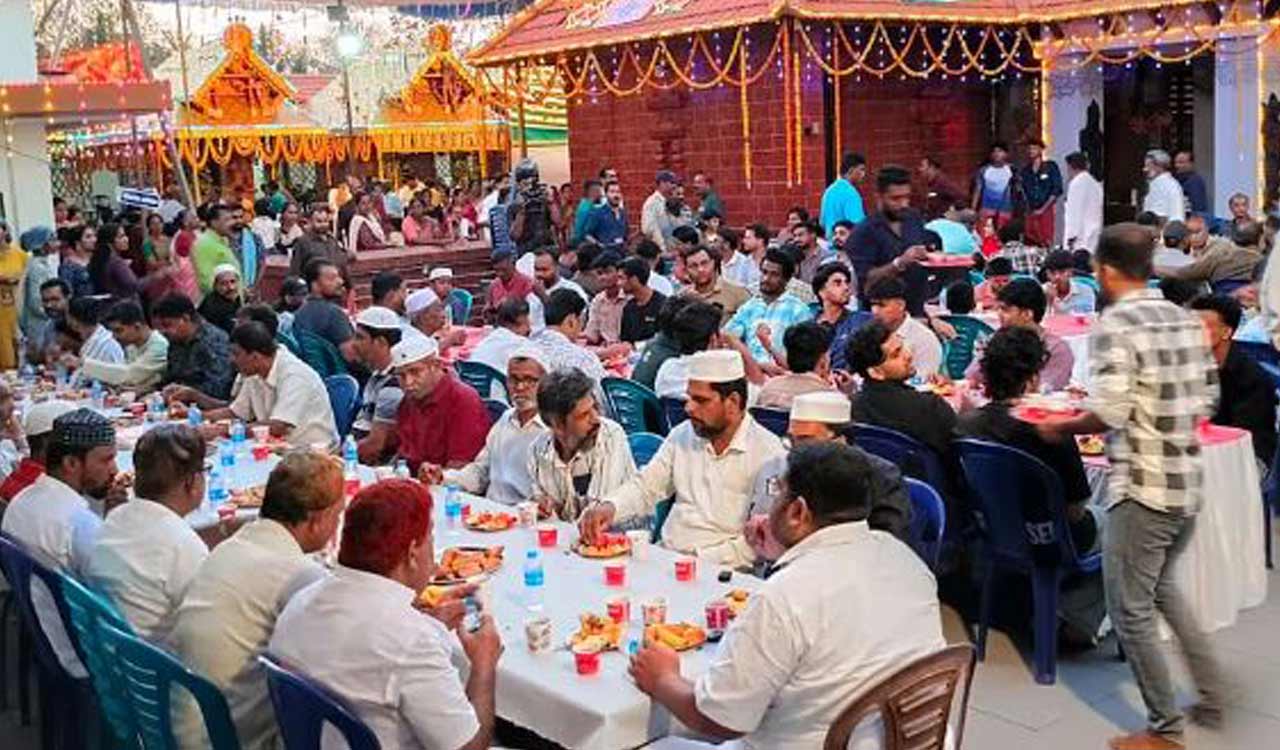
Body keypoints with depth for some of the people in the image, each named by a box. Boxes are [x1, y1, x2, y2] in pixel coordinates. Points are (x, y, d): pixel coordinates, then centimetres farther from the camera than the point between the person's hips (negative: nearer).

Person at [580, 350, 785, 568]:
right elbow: (645, 487, 15)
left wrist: (702, 558, -17)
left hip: (720, 569, -5)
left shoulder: (768, 454, -8)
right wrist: (609, 506, -5)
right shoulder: (682, 435, 11)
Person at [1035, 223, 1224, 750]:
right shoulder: (1187, 320, 6)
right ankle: (1210, 697, 31)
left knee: (1131, 610, 6)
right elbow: (1208, 398, 13)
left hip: (1142, 487, -8)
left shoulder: (1116, 324, -15)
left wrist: (1059, 427, -6)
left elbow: (1109, 413, -22)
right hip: (1188, 482, 8)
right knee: (1163, 586, 28)